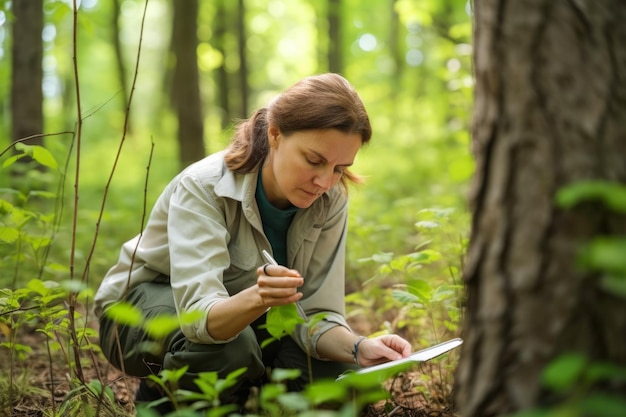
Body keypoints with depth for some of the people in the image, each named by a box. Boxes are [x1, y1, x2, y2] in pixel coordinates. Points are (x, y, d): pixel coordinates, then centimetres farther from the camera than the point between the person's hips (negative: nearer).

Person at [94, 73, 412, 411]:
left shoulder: (329, 201, -17)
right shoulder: (203, 187, -30)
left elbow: (316, 313, -18)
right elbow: (200, 316, -41)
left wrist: (359, 348, -38)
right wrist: (257, 299, -61)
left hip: (237, 315, 5)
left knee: (336, 369, -18)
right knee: (230, 346, -36)